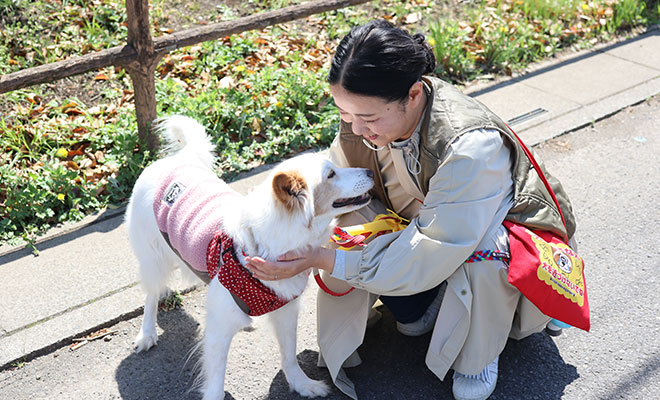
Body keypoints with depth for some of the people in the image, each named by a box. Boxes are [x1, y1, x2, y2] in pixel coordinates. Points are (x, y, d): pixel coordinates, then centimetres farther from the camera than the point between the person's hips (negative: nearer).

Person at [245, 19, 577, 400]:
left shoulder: (471, 145, -41)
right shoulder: (368, 111, -22)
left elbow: (429, 255, -40)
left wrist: (324, 260, -42)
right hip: (422, 221, 6)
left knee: (484, 247, -40)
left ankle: (479, 357, -8)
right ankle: (424, 304, 6)